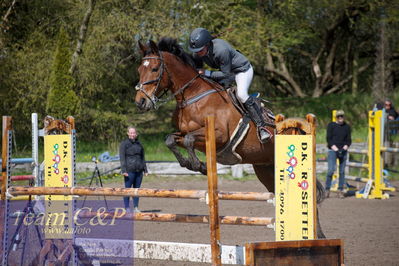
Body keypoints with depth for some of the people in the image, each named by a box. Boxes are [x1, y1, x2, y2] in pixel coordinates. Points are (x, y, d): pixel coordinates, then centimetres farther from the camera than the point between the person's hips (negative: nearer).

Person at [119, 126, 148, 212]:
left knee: (137, 189, 7)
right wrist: (124, 170, -13)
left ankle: (136, 207, 14)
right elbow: (122, 158, -5)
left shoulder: (139, 144, 15)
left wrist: (145, 170, 17)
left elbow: (142, 158, 21)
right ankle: (127, 208, 1)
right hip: (129, 171, -5)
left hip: (139, 171, 5)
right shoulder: (124, 144, 0)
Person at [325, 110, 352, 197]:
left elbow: (349, 140, 12)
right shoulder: (331, 125, 3)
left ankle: (341, 190, 8)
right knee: (331, 170, -13)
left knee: (342, 171, 2)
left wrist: (345, 147, -7)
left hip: (343, 151, 3)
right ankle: (327, 189, -4)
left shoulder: (347, 127, 11)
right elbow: (328, 139, 0)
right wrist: (334, 147, -12)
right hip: (333, 150, -3)